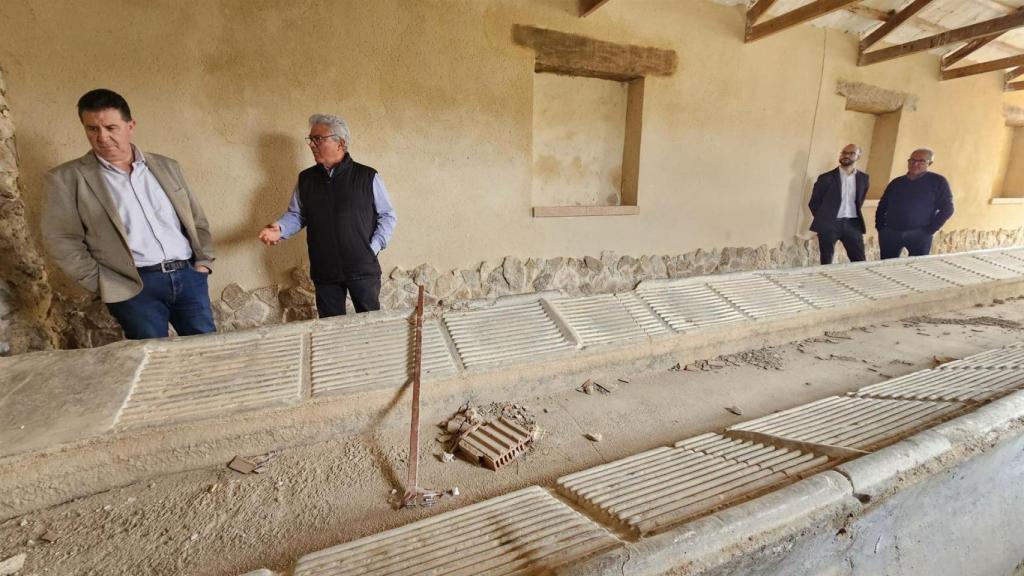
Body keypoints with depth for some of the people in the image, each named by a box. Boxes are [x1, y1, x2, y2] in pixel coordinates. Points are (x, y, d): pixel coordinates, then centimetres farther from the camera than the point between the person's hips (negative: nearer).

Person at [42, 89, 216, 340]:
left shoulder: (166, 166, 13)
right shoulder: (67, 178, 3)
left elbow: (197, 220, 15)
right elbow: (62, 240, 1)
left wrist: (203, 262, 4)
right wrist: (104, 286, -5)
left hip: (188, 275, 3)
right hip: (135, 286, -2)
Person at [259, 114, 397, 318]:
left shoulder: (367, 177, -4)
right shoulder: (305, 179, 7)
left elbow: (387, 215, -1)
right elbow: (295, 214, 13)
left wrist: (373, 247, -9)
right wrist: (280, 229, -8)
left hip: (363, 268, -3)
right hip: (324, 271, 3)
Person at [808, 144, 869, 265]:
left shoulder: (864, 179, 10)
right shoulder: (826, 178, 0)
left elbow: (859, 201, 21)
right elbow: (813, 203, 4)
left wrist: (856, 216, 12)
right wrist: (823, 219, 4)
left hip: (852, 224, 3)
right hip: (829, 224, -3)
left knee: (860, 262, 2)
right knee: (826, 263, 2)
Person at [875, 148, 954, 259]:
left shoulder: (938, 181, 3)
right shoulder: (896, 182, 13)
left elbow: (947, 208, -1)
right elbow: (882, 206, 19)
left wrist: (929, 230, -8)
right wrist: (880, 227, 7)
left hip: (919, 235, -3)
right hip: (890, 233, 3)